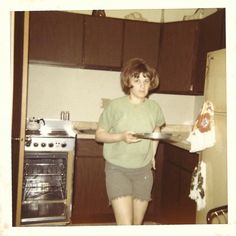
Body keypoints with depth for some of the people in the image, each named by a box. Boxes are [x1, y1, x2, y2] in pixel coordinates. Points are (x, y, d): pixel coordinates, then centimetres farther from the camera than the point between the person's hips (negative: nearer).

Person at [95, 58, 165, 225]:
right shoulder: (116, 106, -12)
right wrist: (121, 137, -22)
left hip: (144, 171, 4)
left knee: (138, 223, 14)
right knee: (126, 225, -12)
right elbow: (99, 135, -5)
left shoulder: (154, 107, -2)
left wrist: (153, 155, 12)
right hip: (118, 169, -4)